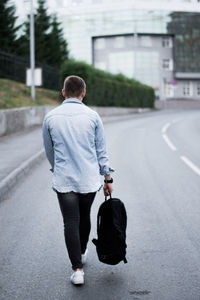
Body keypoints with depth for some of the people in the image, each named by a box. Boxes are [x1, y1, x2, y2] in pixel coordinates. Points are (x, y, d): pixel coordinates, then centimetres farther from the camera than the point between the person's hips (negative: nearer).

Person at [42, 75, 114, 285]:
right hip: (89, 179, 1)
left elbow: (49, 151, 11)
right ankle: (81, 253, 40)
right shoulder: (92, 116, -3)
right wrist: (108, 178, 9)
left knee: (70, 223, 0)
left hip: (64, 180, -1)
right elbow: (101, 151, 1)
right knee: (84, 216, 21)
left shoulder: (51, 117, -1)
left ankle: (77, 269, -5)